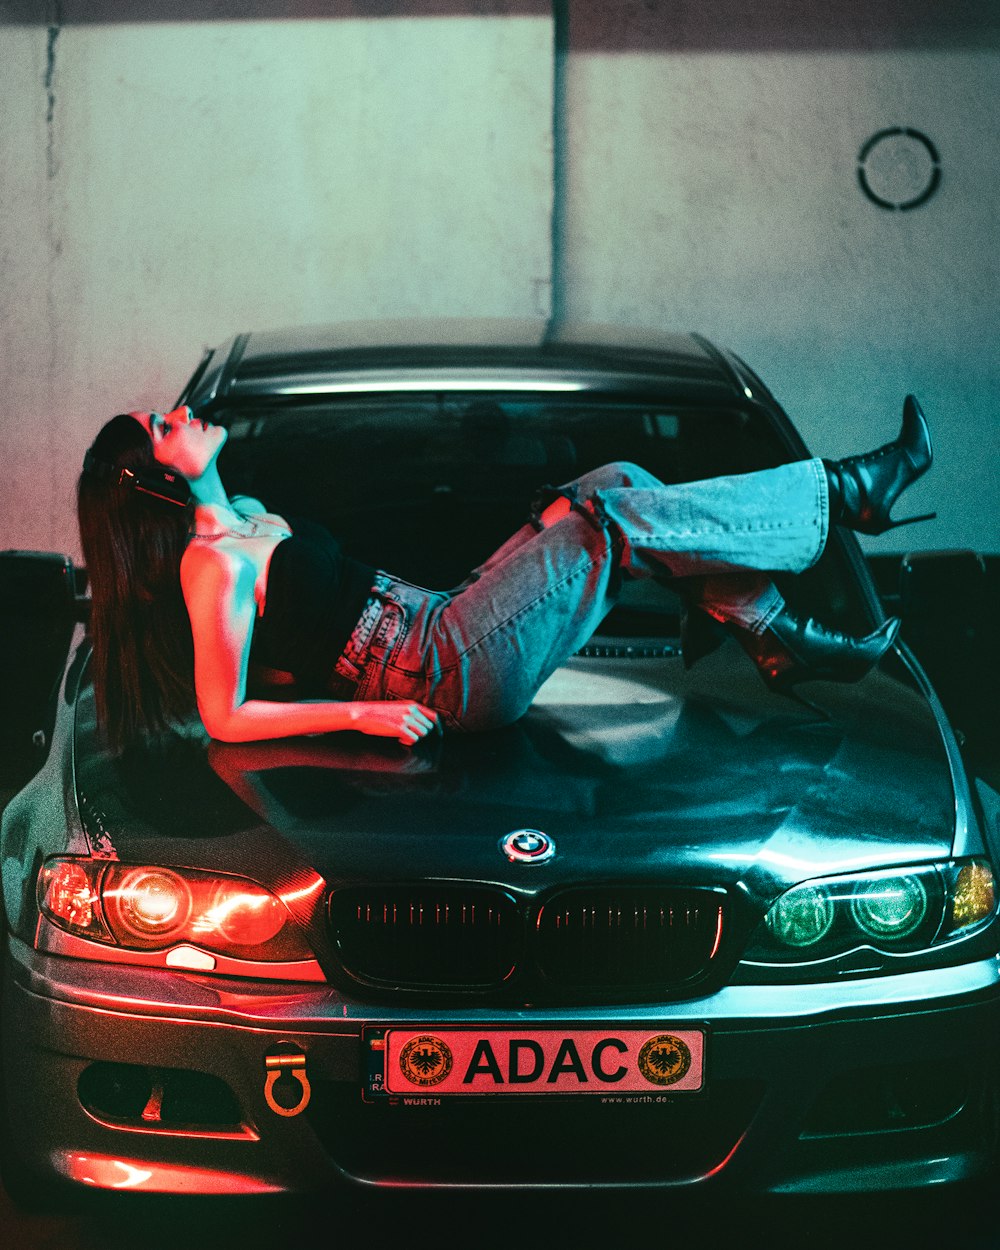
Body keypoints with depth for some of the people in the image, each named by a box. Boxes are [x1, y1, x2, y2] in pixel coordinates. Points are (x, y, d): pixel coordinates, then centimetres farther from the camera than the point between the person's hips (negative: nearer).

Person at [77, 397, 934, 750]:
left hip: (446, 626, 10)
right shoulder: (211, 563, -14)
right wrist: (362, 713, -19)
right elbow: (224, 717, -17)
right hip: (456, 675, -10)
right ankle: (844, 493, 1)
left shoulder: (247, 519, 15)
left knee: (616, 483, 3)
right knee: (623, 519, -13)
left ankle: (782, 642, 3)